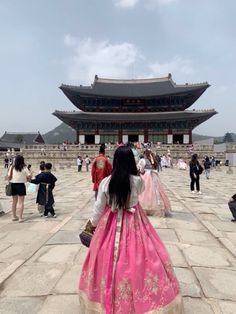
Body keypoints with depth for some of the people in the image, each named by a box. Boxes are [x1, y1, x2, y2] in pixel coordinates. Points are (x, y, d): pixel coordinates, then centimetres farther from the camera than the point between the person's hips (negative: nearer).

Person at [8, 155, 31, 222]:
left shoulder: (12, 167, -3)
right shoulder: (24, 168, -10)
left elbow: (9, 177, -5)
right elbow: (29, 177, -11)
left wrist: (12, 180, 14)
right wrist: (25, 179, 8)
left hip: (13, 185, 4)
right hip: (21, 185, -4)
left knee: (14, 202, 17)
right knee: (21, 202, 3)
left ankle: (14, 216, 27)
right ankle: (20, 218, 4)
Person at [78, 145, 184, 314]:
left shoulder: (106, 182, -12)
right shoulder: (138, 180, -14)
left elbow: (99, 207, -3)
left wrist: (92, 223, 13)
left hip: (111, 224, 2)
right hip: (134, 223, -1)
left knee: (109, 261, 19)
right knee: (136, 258, 14)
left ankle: (106, 300, 41)